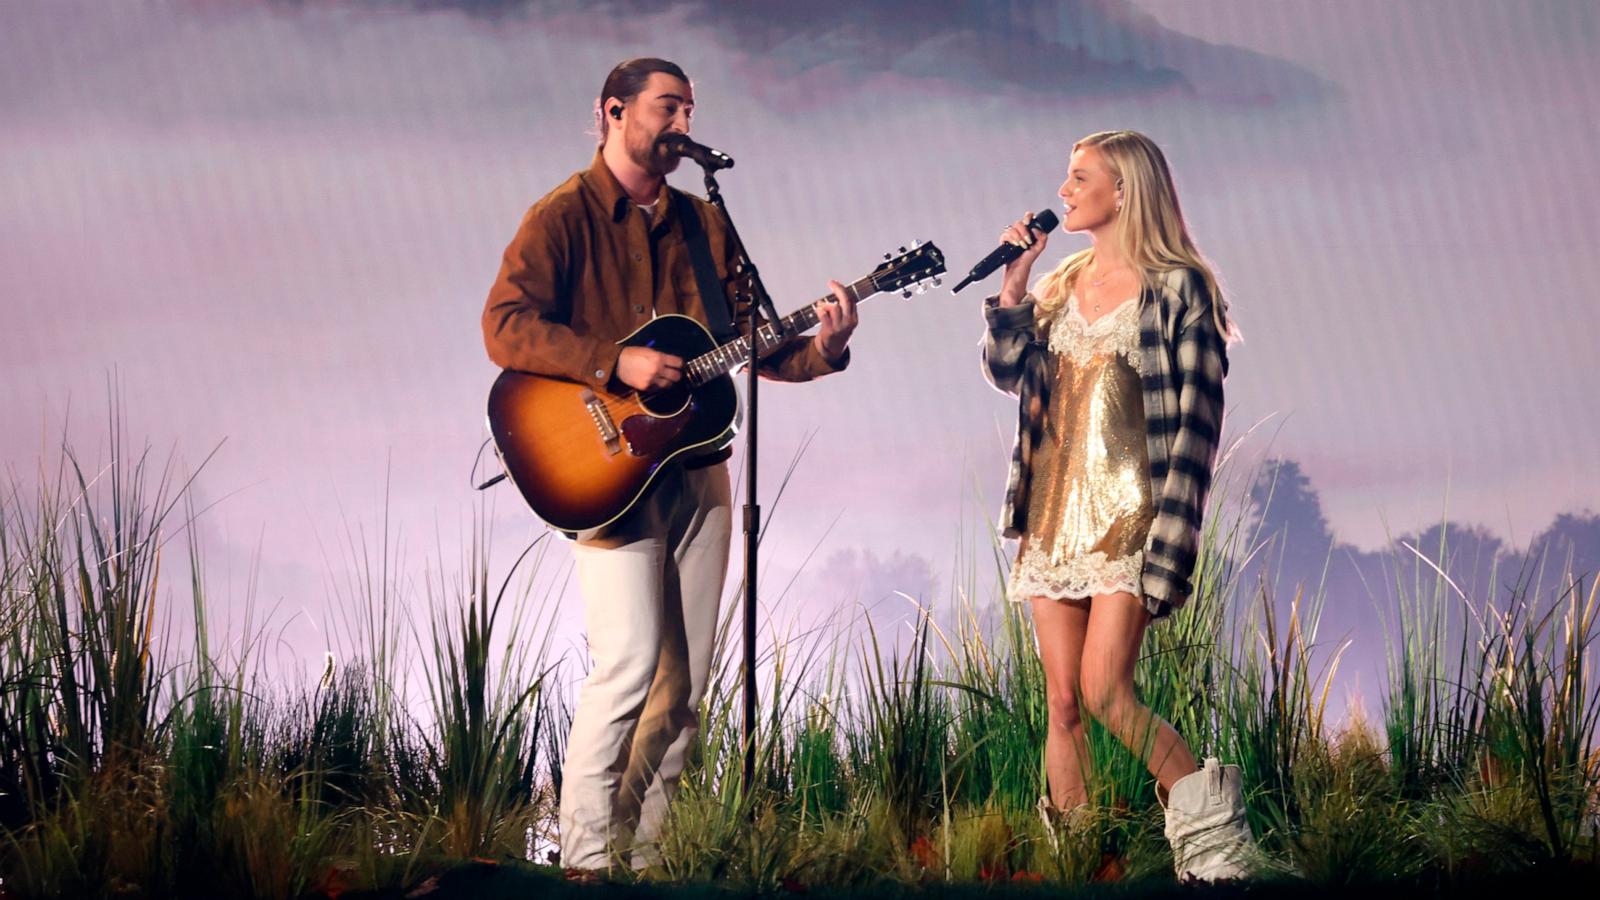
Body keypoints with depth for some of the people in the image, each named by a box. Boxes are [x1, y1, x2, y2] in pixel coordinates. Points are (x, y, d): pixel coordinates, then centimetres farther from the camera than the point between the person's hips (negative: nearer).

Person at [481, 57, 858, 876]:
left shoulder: (704, 224, 16)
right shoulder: (565, 216, -4)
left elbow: (749, 339, 15)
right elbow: (505, 327, -15)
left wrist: (819, 351, -5)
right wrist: (617, 365, -22)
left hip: (696, 466, 7)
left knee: (685, 681, 5)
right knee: (629, 660, -17)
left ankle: (641, 854, 12)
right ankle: (587, 861, -8)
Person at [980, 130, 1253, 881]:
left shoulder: (1176, 288, -6)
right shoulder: (1062, 285, 14)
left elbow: (1197, 415, -10)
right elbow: (1007, 370, 8)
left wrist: (1173, 530, -17)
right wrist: (1014, 283, -4)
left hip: (1127, 516, -6)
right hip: (1054, 515, 6)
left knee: (1104, 691, -16)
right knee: (1061, 700, 4)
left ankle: (1207, 815, -3)